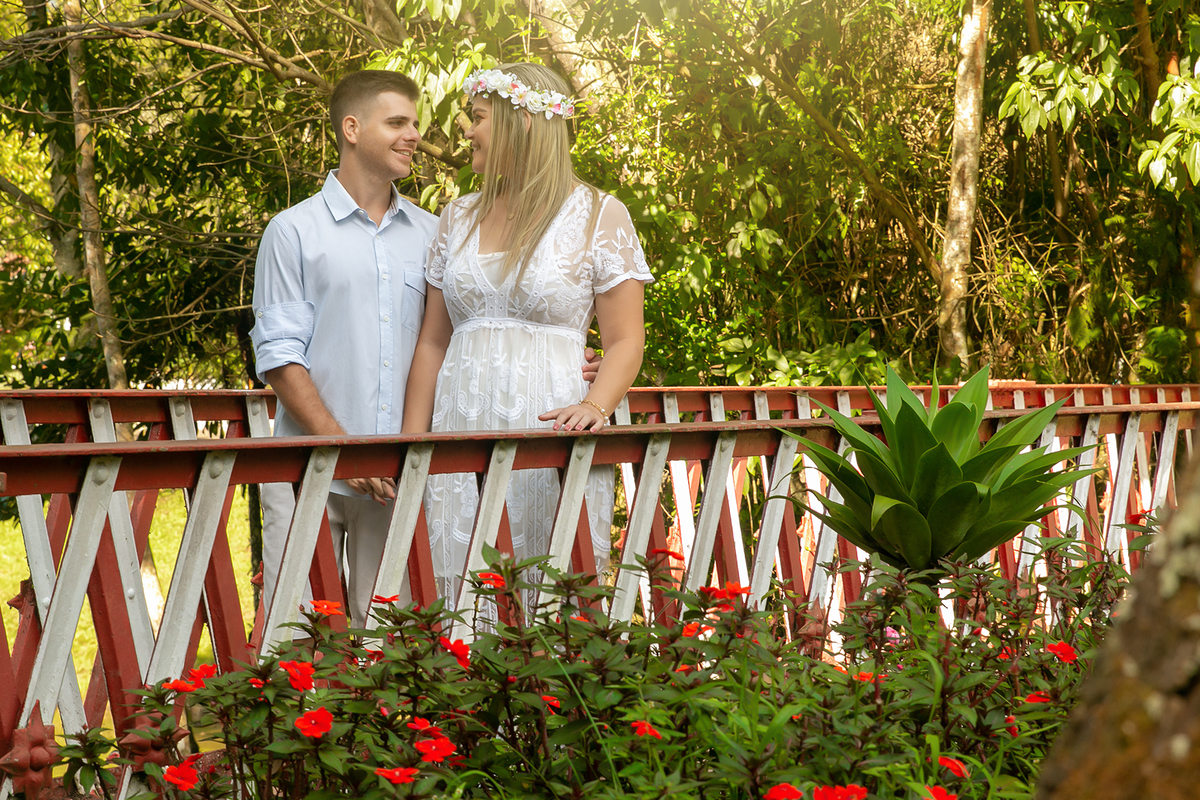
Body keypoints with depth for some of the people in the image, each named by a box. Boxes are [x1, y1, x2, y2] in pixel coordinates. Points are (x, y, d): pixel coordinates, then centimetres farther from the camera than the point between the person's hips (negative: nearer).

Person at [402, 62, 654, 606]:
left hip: (550, 435, -4)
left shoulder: (599, 217, 2)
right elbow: (432, 341, 15)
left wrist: (595, 406, -19)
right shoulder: (459, 219, 15)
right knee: (458, 597, 0)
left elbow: (625, 342, -1)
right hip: (459, 437, 4)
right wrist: (411, 444, 8)